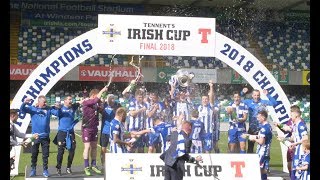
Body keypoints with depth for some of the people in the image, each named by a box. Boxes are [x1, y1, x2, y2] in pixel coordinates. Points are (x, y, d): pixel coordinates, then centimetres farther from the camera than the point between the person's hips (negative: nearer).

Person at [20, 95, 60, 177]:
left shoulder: (49, 109, 4)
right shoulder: (33, 108, -1)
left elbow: (57, 113, -1)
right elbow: (22, 109, -9)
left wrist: (57, 108, -23)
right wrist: (24, 103, -30)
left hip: (45, 136, 1)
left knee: (45, 154, 6)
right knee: (34, 154, 6)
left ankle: (45, 170, 14)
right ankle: (33, 169, 17)